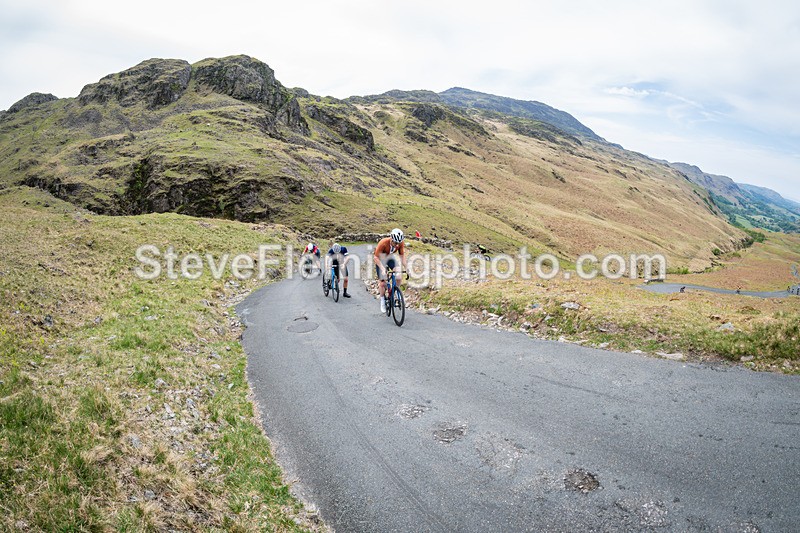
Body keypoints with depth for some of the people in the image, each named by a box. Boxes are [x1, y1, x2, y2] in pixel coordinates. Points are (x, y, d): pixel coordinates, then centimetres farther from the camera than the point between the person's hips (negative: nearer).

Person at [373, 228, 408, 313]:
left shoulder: (400, 243, -24)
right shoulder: (383, 242, -36)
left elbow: (402, 256, -13)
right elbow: (376, 257, -31)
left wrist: (406, 268, -22)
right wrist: (383, 269, -40)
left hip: (390, 258, 3)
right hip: (380, 259, -3)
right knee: (383, 283, -5)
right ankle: (383, 302, 14)